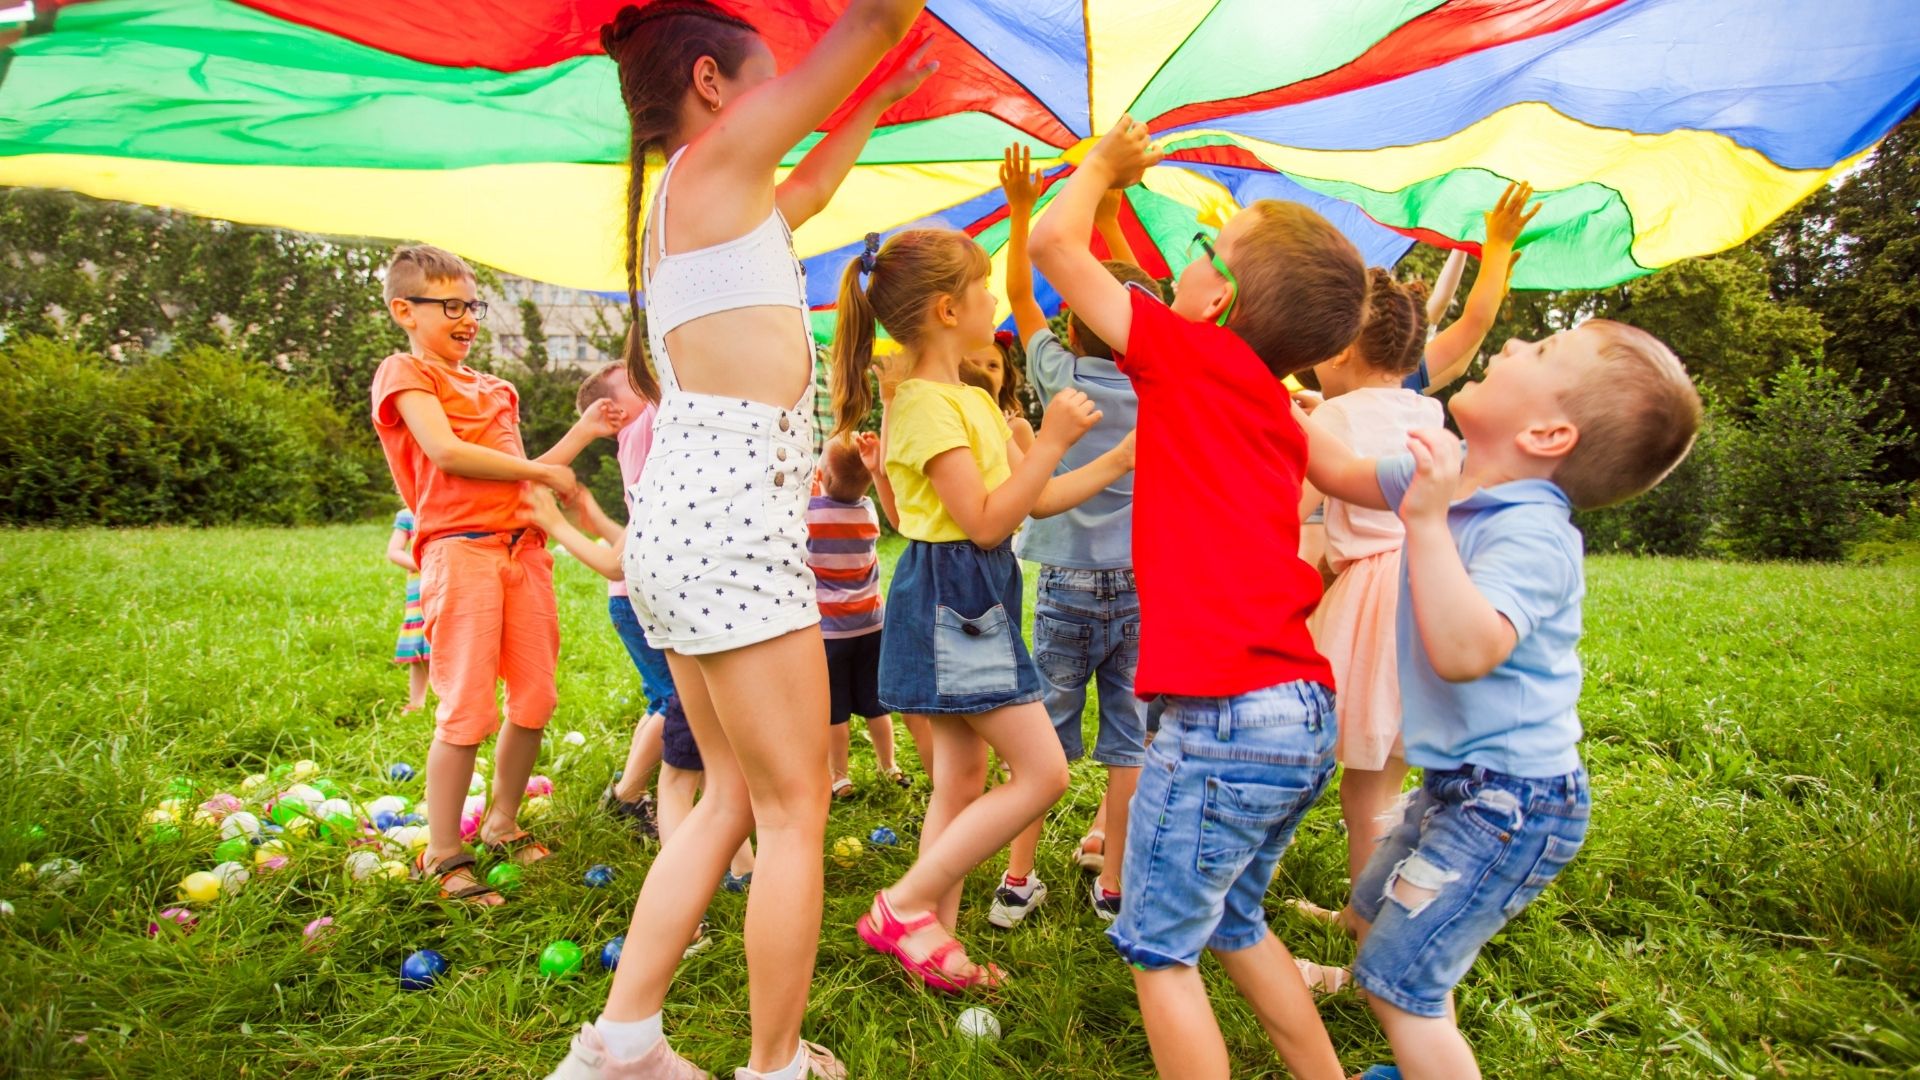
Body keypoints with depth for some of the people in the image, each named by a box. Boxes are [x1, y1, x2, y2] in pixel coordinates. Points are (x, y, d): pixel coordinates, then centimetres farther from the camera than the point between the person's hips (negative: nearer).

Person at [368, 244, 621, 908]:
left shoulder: (493, 389, 24)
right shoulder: (405, 372, 3)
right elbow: (446, 452, -14)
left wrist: (586, 430, 15)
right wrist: (541, 472, -6)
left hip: (523, 547, 7)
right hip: (461, 548, -7)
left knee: (534, 699, 7)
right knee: (468, 709, -8)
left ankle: (502, 827, 23)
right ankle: (441, 857, 5)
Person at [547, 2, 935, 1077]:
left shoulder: (678, 201, 22)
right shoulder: (718, 159, -3)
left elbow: (806, 193, 40)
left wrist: (880, 102, 46)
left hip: (682, 531, 10)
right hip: (733, 522, -10)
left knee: (735, 796, 15)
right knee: (795, 812, 1)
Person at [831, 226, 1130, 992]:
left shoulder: (972, 401, 16)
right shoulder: (925, 404, -15)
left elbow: (1035, 499, 18)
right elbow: (986, 521, -19)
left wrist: (1120, 460, 13)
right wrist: (1052, 440, -17)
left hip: (975, 600, 10)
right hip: (949, 599, -10)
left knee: (963, 777, 12)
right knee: (1042, 770, -9)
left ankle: (935, 938, 22)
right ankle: (905, 906, 0)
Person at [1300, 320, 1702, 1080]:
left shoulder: (1532, 533, -26)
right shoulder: (1450, 475, 0)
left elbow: (1464, 652, -41)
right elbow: (1343, 473, 14)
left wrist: (1427, 521, -41)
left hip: (1510, 803, -9)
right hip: (1459, 781, 9)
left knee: (1398, 980, -4)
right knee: (1374, 918, 24)